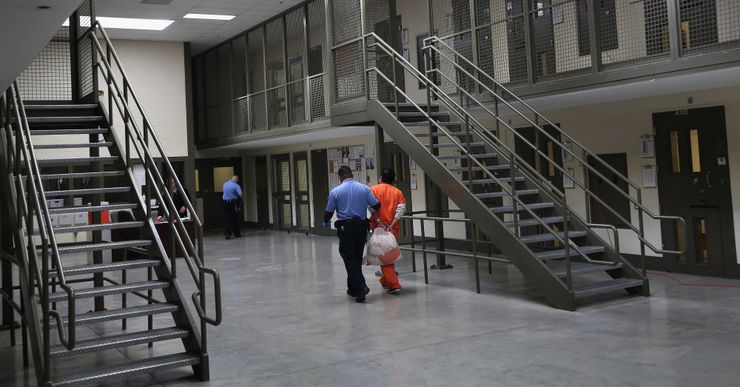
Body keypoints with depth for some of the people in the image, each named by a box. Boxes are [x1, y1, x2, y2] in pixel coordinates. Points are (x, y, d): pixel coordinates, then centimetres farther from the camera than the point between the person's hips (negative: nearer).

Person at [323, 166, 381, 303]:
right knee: (357, 258, 14)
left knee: (349, 258, -1)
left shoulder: (335, 191, -4)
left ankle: (360, 287, -17)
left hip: (345, 227, -3)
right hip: (361, 226, 3)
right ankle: (353, 289, 23)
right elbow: (376, 206, 0)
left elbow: (329, 212, 2)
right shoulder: (364, 188, 0)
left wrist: (326, 223, 24)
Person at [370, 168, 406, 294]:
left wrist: (378, 222, -14)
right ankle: (385, 280, 30)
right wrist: (391, 224, -10)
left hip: (379, 227, -3)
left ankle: (394, 284, -8)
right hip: (393, 227, 3)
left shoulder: (374, 189, 0)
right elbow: (401, 208, -7)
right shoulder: (398, 192, 6)